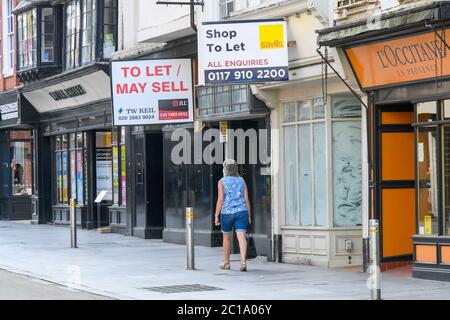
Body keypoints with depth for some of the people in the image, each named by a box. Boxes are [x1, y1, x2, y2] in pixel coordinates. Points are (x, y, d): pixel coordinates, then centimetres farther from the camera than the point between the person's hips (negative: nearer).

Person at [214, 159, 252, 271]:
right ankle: (243, 261, -24)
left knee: (227, 237, 14)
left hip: (227, 213, -2)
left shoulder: (222, 182, -2)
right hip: (242, 212, 2)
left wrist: (216, 216, -5)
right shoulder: (242, 181, 9)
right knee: (242, 237, -7)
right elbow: (246, 199, 6)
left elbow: (220, 200, -9)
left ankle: (226, 263, 26)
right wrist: (249, 216, 11)